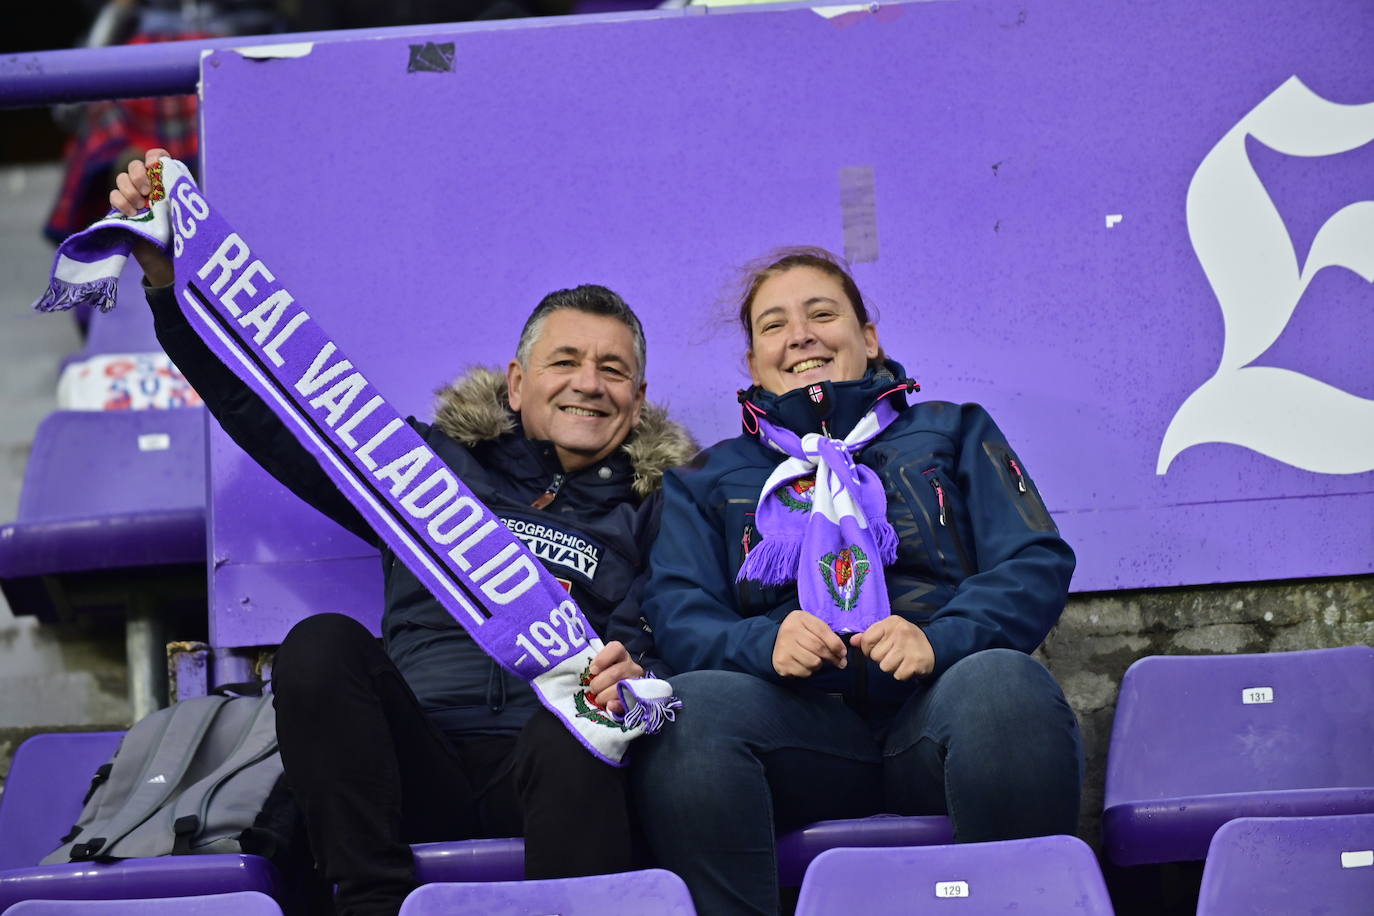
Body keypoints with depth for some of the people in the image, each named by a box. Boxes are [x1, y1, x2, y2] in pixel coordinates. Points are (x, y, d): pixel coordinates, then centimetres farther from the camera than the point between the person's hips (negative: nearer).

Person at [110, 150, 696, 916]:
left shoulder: (653, 505, 20)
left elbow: (676, 644, 6)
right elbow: (262, 409, 20)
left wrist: (635, 674, -20)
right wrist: (168, 277, 13)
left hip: (552, 766, -2)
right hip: (419, 761, 2)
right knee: (323, 643, -27)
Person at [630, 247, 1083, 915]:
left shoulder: (952, 433, 24)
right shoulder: (707, 480, 26)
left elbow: (1037, 562, 10)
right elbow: (675, 610, 10)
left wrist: (938, 639, -11)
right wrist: (763, 644, -13)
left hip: (935, 708, 0)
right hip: (799, 722, 1)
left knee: (1003, 683, -36)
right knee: (693, 706, -33)